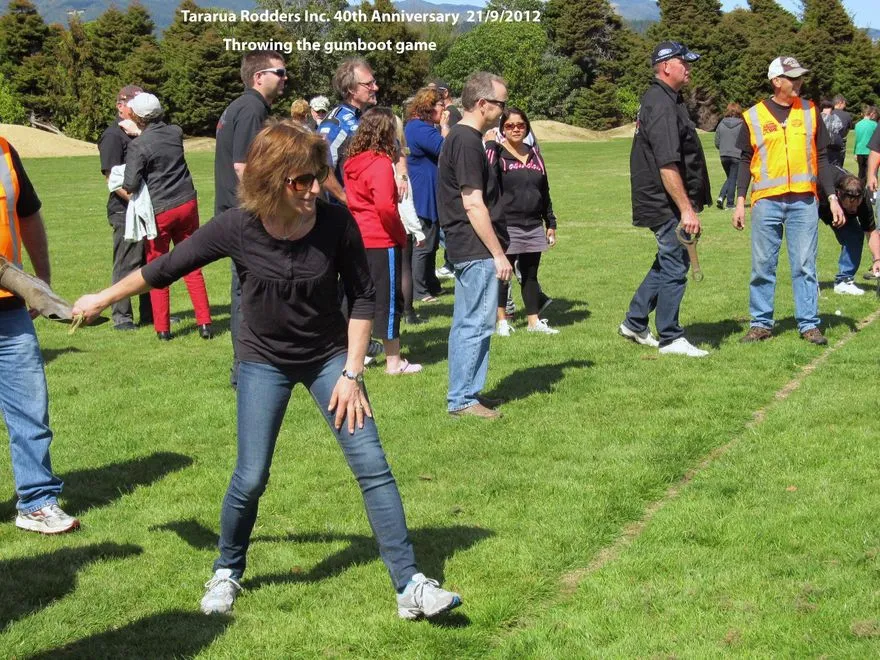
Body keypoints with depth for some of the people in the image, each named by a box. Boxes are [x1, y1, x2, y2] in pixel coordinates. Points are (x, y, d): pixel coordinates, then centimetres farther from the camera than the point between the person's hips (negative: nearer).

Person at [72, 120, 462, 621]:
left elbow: (363, 297, -8)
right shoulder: (237, 229, -20)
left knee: (372, 465, -7)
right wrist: (103, 299, 6)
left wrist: (352, 373, -11)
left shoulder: (337, 222, -20)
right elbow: (165, 269, -5)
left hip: (330, 356, 1)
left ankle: (411, 585, 0)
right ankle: (228, 572, 26)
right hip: (265, 362, 0)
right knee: (251, 479, -2)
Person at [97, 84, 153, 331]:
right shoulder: (113, 136, -9)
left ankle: (150, 313, 22)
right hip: (125, 210, -8)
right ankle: (121, 317, 4)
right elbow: (112, 177, -16)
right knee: (126, 264, -3)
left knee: (150, 262, 12)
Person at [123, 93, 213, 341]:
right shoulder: (176, 133, 1)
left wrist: (122, 188, 4)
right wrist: (139, 131, 26)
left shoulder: (139, 146, -16)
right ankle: (204, 323, 7)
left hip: (159, 211, -4)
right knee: (192, 266, 11)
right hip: (187, 204, 5)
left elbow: (131, 185, -16)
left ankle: (162, 328, 10)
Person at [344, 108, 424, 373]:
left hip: (359, 239, 8)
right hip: (382, 241, -8)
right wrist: (399, 232, -11)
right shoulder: (381, 164, -16)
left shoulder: (352, 162, 8)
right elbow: (385, 206, -26)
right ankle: (394, 361, 9)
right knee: (389, 299, 1)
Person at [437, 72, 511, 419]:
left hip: (466, 249, 10)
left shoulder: (459, 137, 14)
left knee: (466, 324, 15)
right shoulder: (468, 142, -17)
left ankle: (464, 393, 23)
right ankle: (462, 399, 2)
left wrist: (495, 250, 22)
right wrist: (499, 254, -17)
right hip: (477, 250, -10)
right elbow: (473, 205, -21)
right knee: (476, 325, -4)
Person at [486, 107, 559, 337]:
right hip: (506, 226, -5)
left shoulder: (534, 155, 12)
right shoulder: (496, 154, -4)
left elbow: (545, 192, 17)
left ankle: (534, 321, 19)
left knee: (530, 275, 12)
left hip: (534, 227, 5)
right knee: (503, 274, 3)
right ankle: (501, 320, 16)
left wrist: (551, 223, 17)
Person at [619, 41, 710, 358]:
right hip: (667, 204, -11)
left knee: (667, 264, 19)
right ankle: (670, 338, 7)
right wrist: (686, 209, -25)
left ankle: (634, 323, 26)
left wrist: (688, 205, 23)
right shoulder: (662, 105, -19)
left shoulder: (664, 99, 16)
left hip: (665, 205, 11)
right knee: (674, 268, -2)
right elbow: (668, 165, -25)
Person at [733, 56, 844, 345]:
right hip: (766, 202, -1)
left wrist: (832, 198, 4)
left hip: (804, 201, 1)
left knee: (805, 265, 1)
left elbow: (821, 158, 11)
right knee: (763, 266, 3)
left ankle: (809, 324, 7)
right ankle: (761, 323, 12)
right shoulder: (754, 116, 4)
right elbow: (745, 161, 8)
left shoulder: (810, 112, 8)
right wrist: (740, 201, 2)